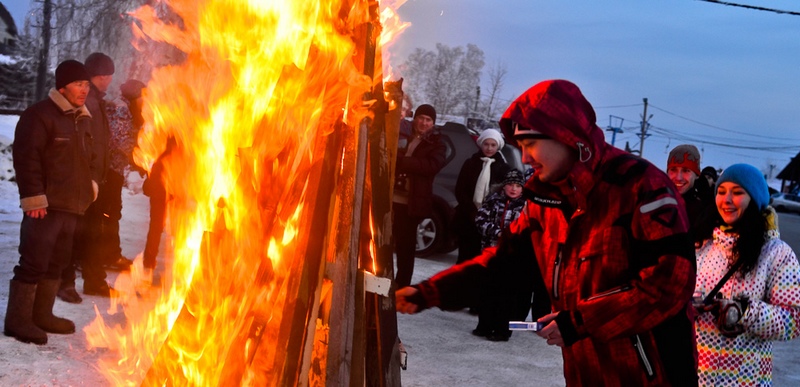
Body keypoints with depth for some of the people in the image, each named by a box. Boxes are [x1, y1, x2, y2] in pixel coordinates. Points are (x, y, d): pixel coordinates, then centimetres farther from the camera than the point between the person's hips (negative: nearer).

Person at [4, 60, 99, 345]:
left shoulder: (82, 118, 16)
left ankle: (41, 315, 23)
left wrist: (91, 183, 13)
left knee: (56, 263, 13)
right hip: (45, 205, -8)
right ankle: (18, 320, 3)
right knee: (33, 263, -6)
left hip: (71, 206, 9)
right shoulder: (39, 115, -11)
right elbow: (26, 158, -17)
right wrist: (33, 199, -20)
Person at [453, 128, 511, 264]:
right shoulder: (470, 163, 5)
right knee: (465, 255, 1)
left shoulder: (503, 168, 4)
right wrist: (473, 213, -9)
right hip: (467, 218, 0)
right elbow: (460, 191, 2)